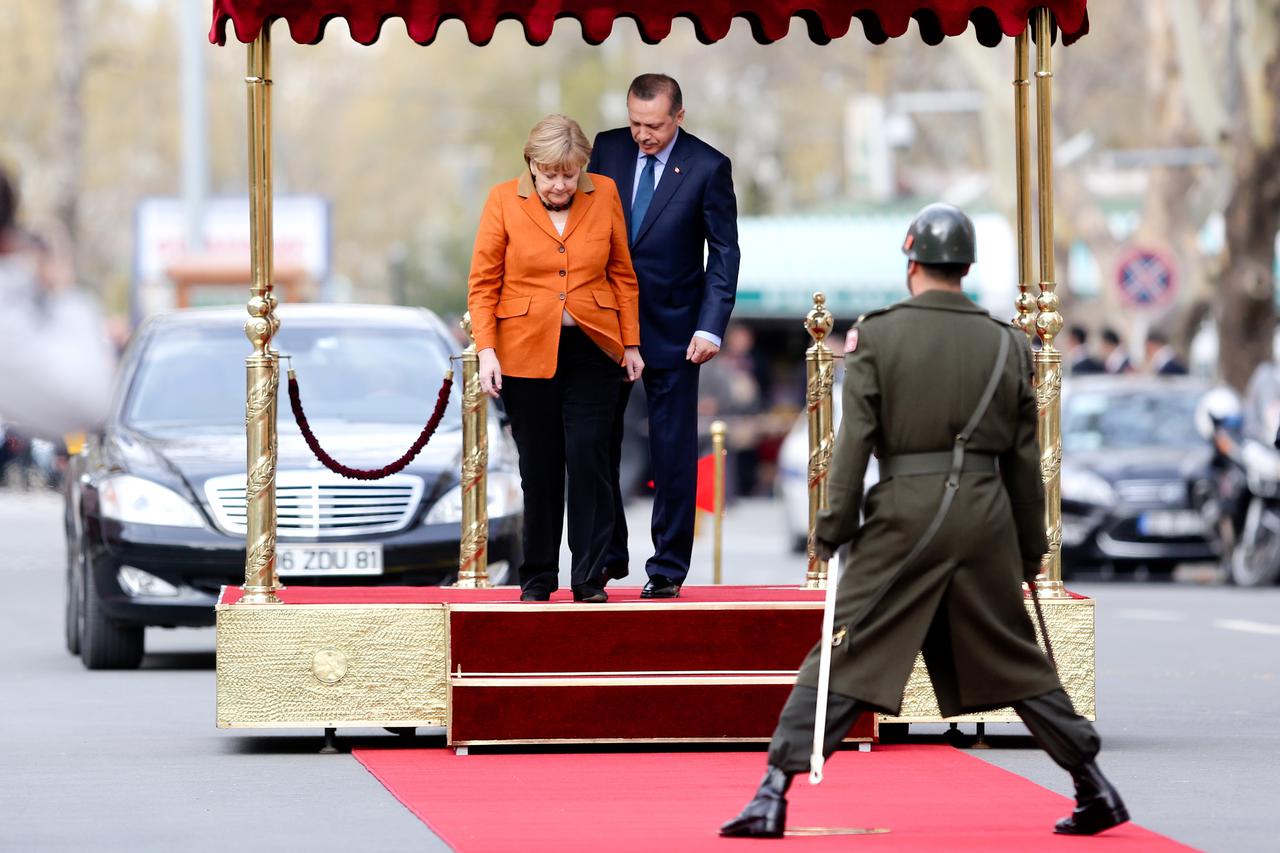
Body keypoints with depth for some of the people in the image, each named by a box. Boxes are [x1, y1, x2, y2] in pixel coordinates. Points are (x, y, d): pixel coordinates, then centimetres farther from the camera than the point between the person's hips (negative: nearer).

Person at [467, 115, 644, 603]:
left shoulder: (604, 195, 3)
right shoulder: (503, 201, -1)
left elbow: (622, 274, 10)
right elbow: (483, 283, 1)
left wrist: (631, 343, 8)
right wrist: (486, 350, -7)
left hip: (593, 351, 0)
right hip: (526, 352, 0)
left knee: (588, 456, -9)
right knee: (539, 467, 4)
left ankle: (590, 578, -2)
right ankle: (538, 577, 16)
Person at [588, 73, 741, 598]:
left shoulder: (707, 167, -8)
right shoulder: (608, 149, 1)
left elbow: (724, 253, -5)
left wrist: (710, 327, -13)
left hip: (671, 328, -3)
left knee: (673, 453, 1)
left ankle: (668, 568, 9)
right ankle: (607, 556, 20)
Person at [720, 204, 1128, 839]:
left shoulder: (876, 336, -2)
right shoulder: (1007, 344, 7)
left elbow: (854, 441, -7)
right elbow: (1026, 460, 10)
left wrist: (829, 535, -2)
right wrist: (1031, 551, 18)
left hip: (905, 510, -3)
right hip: (987, 517, 3)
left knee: (844, 657, -3)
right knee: (1017, 661, 16)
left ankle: (774, 794, -11)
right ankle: (1095, 790, 17)